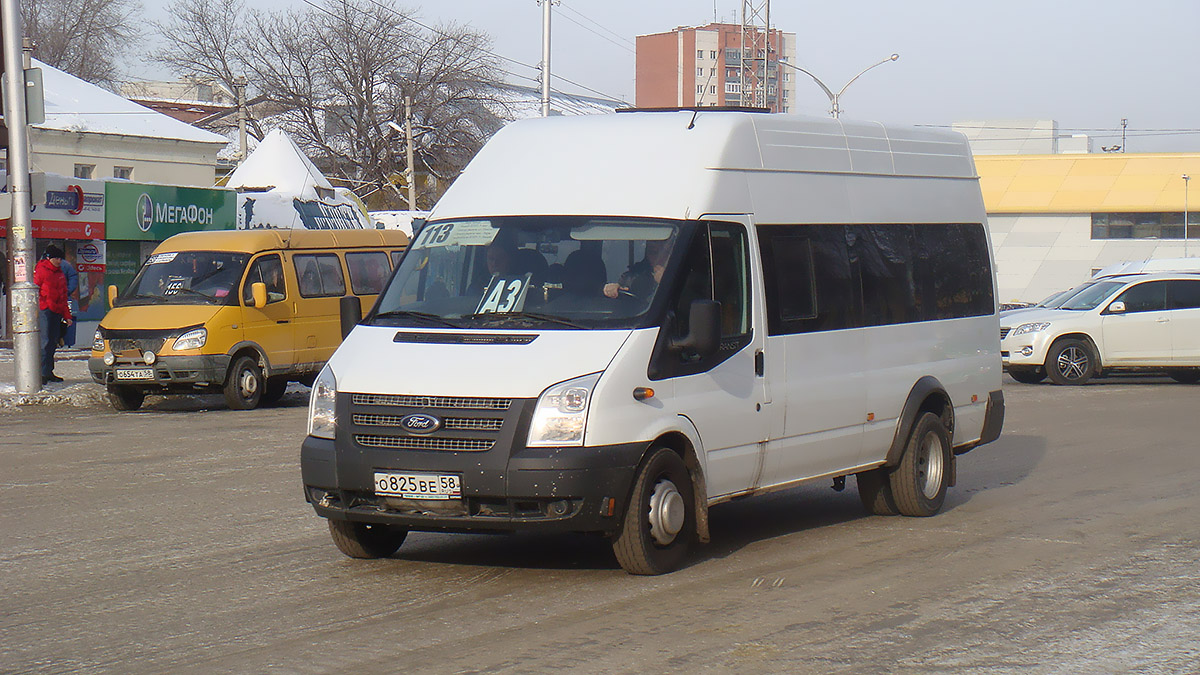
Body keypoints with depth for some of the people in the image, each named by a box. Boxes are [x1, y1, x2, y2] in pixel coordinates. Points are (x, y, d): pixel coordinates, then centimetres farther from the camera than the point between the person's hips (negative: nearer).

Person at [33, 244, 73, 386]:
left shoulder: (59, 272, 18)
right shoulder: (41, 270, -4)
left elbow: (63, 296, 23)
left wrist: (67, 315, 21)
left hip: (56, 311, 8)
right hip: (44, 310, -8)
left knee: (53, 341, 9)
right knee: (45, 341, -12)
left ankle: (49, 372, 15)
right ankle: (42, 373, -13)